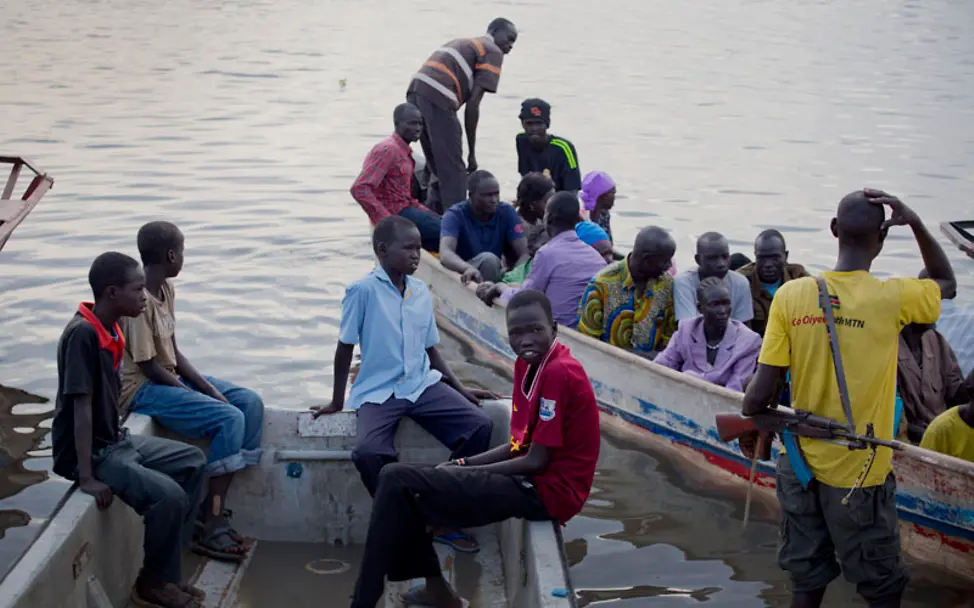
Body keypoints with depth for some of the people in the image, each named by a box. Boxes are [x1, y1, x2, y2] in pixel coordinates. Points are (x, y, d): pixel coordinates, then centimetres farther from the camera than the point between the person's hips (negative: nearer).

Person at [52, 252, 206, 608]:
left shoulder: (111, 329, 5)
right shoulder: (83, 334, -23)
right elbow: (81, 407, -25)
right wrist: (87, 477, -26)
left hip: (115, 441, 10)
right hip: (87, 453, -10)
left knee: (192, 461, 13)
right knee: (168, 496, -23)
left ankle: (166, 565, 14)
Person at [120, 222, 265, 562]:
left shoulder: (166, 288, 7)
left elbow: (172, 351, 10)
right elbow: (149, 366, -20)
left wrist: (209, 388, -2)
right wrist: (203, 397, -15)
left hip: (171, 376, 10)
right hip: (143, 389, -10)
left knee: (251, 403, 1)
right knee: (229, 419, -24)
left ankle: (215, 507, -2)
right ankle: (212, 527, -19)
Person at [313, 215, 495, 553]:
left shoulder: (421, 291, 8)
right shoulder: (363, 290, -9)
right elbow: (345, 348, -2)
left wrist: (460, 388, 9)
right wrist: (337, 402, 3)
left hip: (423, 385, 5)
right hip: (378, 392, -5)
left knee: (479, 424, -17)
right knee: (369, 452, -33)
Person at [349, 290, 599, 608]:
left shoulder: (559, 373, -20)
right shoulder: (530, 364, 9)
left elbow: (536, 461, -19)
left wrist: (464, 472, -9)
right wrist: (463, 464, 1)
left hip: (544, 489, -10)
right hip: (529, 479, 10)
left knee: (397, 482, -15)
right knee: (400, 479, 13)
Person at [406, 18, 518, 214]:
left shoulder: (461, 44, 31)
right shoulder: (493, 52, 6)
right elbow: (473, 104, -3)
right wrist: (471, 152, 1)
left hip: (415, 91, 8)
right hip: (437, 98, -8)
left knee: (439, 170, 17)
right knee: (454, 173, -2)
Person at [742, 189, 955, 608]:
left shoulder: (791, 295, -10)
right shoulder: (892, 298, -14)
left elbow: (763, 391, -10)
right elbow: (946, 282, 10)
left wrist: (747, 432, 9)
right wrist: (916, 223, 0)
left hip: (801, 464, 3)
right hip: (859, 473, -3)